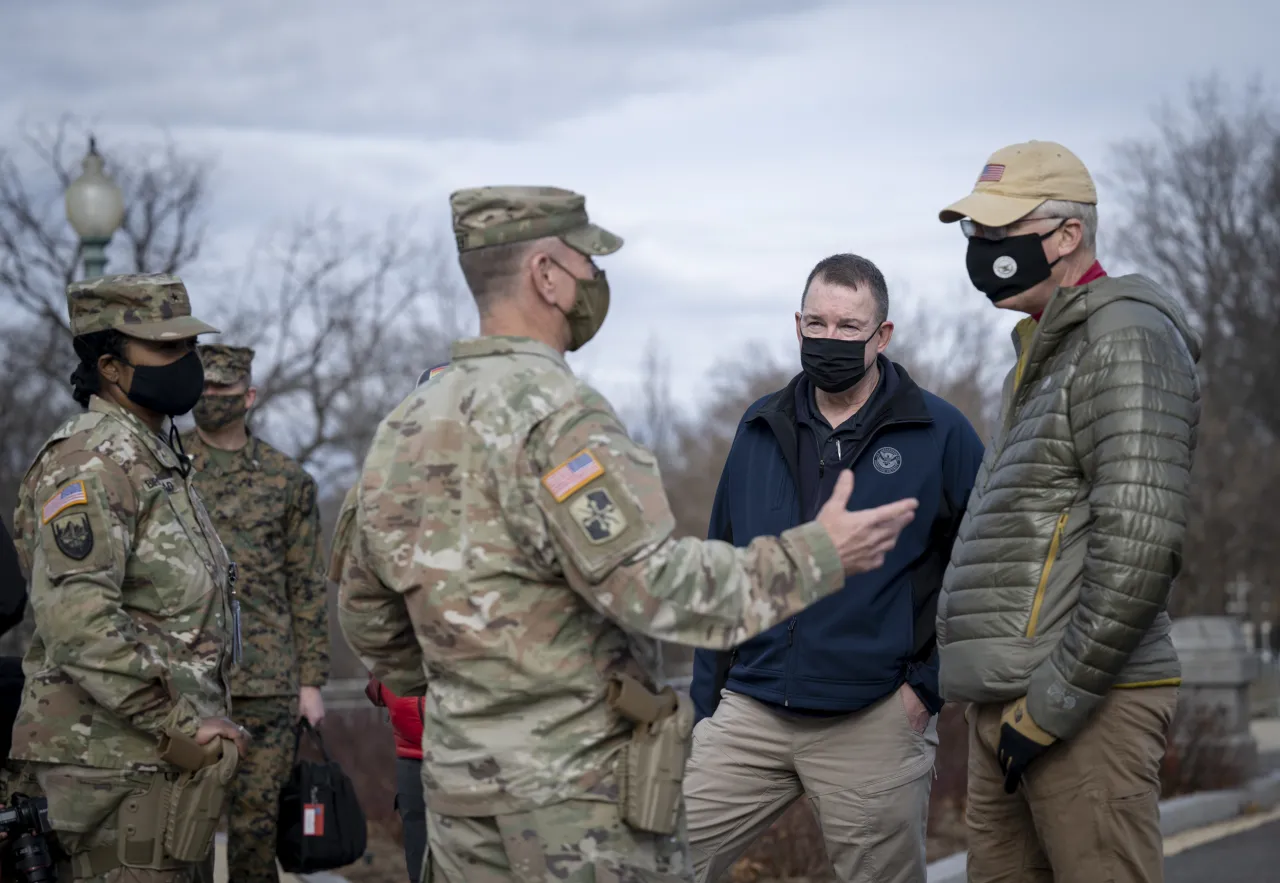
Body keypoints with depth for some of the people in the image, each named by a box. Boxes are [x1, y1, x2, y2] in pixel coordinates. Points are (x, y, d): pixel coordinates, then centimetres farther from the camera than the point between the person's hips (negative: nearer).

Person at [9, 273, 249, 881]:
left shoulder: (155, 458, 18)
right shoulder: (92, 463, -14)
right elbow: (77, 619, -25)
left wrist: (199, 723, 17)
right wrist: (181, 724, -22)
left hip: (154, 754, 10)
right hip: (117, 760, -10)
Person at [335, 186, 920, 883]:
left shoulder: (406, 424, 10)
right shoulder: (553, 413, -16)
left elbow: (366, 613, 19)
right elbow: (650, 584, -24)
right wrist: (815, 557, -16)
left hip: (459, 784, 8)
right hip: (579, 792, -8)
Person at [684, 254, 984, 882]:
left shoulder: (940, 435, -3)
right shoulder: (761, 429, 10)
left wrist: (930, 683, -7)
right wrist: (705, 700, 12)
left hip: (875, 725, -4)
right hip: (749, 713, 4)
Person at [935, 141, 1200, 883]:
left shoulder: (1126, 339, -9)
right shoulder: (1046, 353, 21)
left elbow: (1142, 544, -19)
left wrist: (1052, 705, -18)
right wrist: (1010, 702, 18)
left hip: (1083, 705, -9)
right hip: (1008, 705, 9)